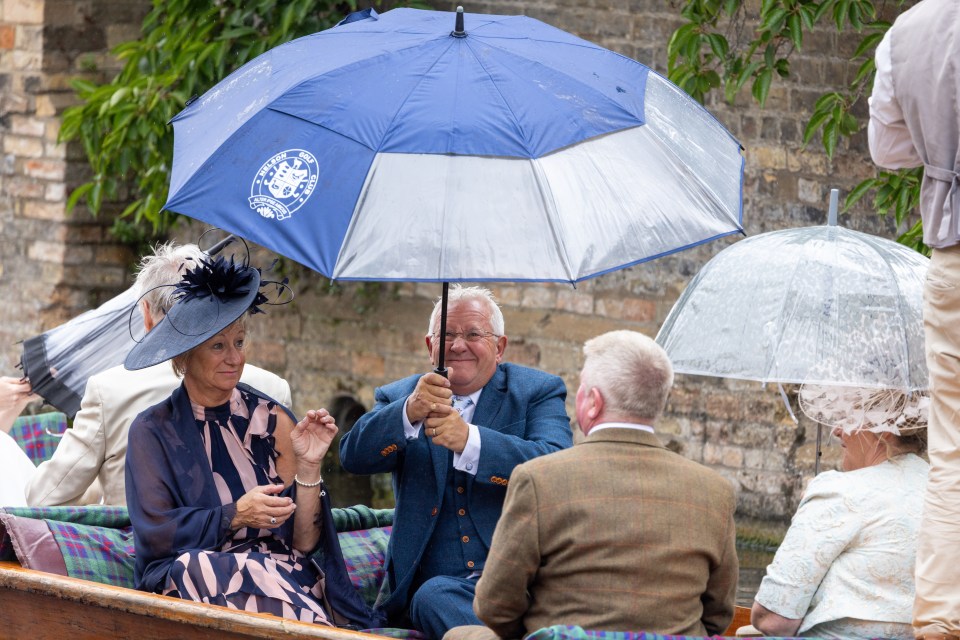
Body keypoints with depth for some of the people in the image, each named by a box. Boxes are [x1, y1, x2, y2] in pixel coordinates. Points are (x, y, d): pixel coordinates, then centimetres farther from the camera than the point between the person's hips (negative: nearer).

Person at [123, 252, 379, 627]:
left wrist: (308, 467, -10)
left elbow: (303, 542, 5)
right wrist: (235, 516, -15)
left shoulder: (273, 422, 8)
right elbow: (154, 533, -4)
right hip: (184, 580, 1)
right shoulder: (152, 431, 6)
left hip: (280, 575, -1)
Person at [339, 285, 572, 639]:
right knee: (434, 598, -35)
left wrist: (470, 441, -27)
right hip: (429, 580, 2)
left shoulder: (538, 392, 8)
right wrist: (409, 413, -24)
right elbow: (354, 458, -4)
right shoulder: (400, 398, 15)